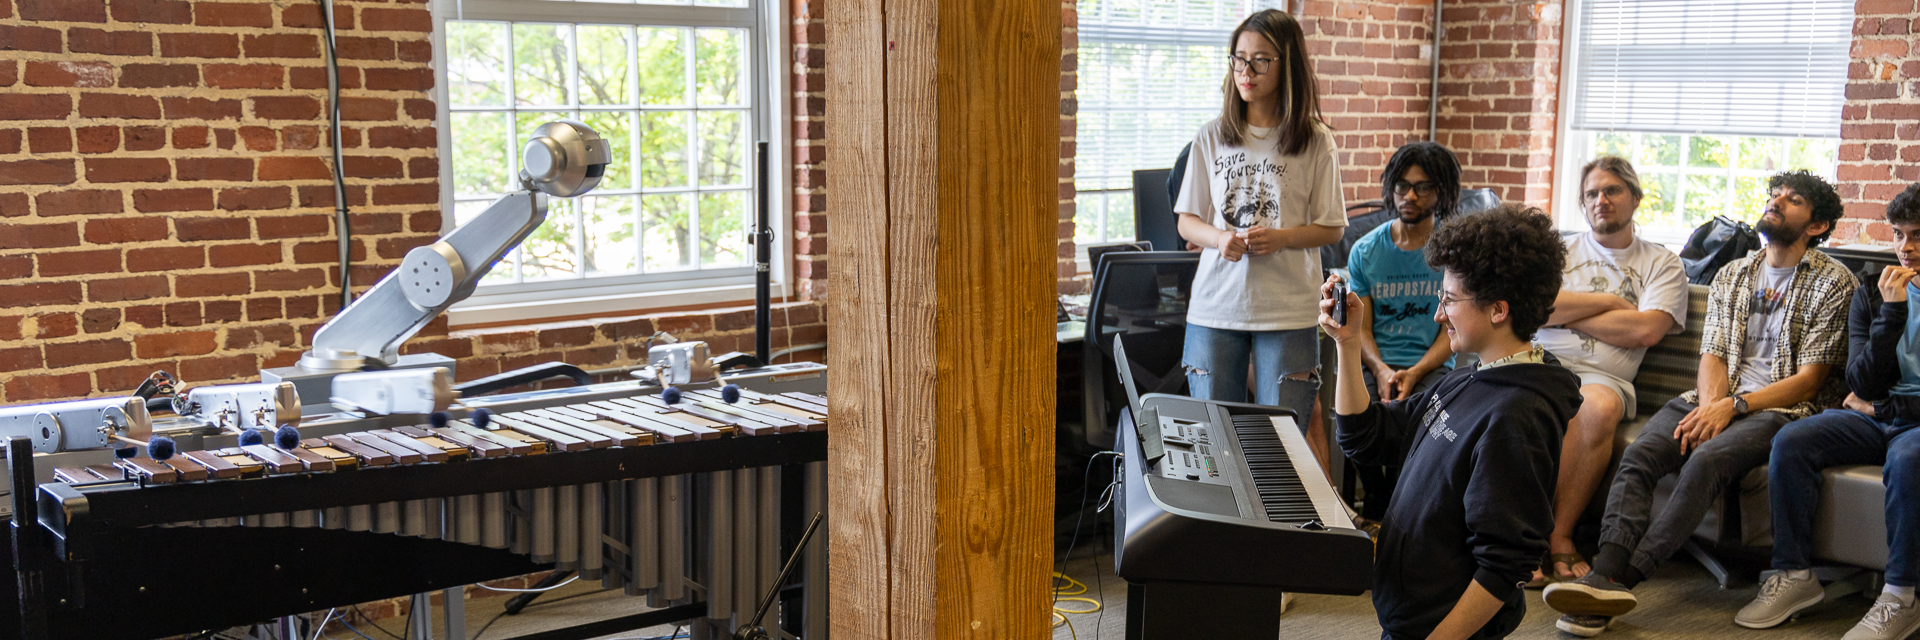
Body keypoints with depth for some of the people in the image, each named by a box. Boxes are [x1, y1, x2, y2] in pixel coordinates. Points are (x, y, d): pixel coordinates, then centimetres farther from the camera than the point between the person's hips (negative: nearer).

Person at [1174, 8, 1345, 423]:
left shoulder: (1314, 142, -1)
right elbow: (1187, 221, 9)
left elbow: (1331, 228, 3)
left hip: (1288, 311, -2)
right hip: (1215, 307, 2)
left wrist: (1281, 238, -16)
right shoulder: (1211, 138, 5)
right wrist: (1219, 238, -13)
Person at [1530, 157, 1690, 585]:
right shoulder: (1561, 250, 21)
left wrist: (1567, 313, 3)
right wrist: (1610, 301, 3)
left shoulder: (1662, 265, 16)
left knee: (1598, 407, -38)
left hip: (1604, 378, -1)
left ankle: (1558, 536, -27)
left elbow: (1645, 331, -2)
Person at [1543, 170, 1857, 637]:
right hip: (1721, 400, 5)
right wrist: (1709, 406, -10)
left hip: (1782, 407, -5)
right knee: (1638, 455, -25)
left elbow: (1810, 379, -5)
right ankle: (1606, 576, -42)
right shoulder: (1732, 276, 20)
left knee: (1706, 460, -35)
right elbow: (1713, 353, 12)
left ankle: (1618, 580, -41)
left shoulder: (1833, 283, 3)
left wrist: (1733, 406, -16)